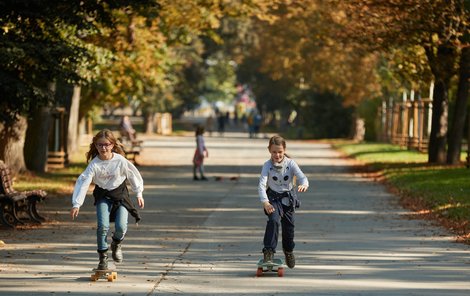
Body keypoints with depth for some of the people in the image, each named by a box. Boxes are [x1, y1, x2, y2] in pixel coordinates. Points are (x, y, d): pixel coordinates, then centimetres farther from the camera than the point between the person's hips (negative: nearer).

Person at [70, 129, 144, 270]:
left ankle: (116, 245, 22)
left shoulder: (120, 160, -16)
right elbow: (83, 183, -21)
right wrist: (76, 204, -29)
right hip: (103, 196, 0)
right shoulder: (94, 164, -17)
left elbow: (133, 175, 0)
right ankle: (103, 258, 0)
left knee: (121, 226, -14)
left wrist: (139, 194, 8)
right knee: (103, 226, -17)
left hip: (120, 195, 0)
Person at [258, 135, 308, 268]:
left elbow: (302, 177, -24)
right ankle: (269, 251, -25)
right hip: (273, 198, -2)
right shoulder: (267, 165, -16)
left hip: (288, 198, 2)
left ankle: (289, 251, 39)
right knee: (273, 220, -27)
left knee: (289, 226, 12)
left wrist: (303, 185, -49)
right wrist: (265, 202, -40)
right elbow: (261, 185, -25)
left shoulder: (290, 164, -13)